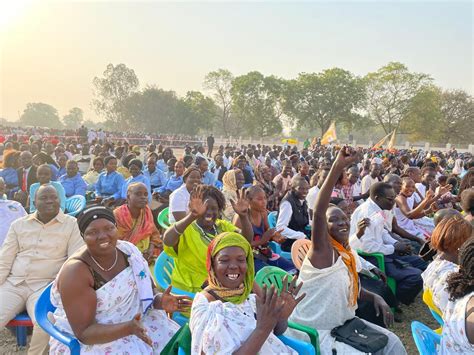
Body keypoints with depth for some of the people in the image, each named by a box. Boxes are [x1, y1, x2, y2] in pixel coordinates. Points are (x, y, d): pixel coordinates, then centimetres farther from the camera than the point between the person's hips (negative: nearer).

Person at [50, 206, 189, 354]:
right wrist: (129, 328, -35)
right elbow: (84, 333, -20)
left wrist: (160, 301, -19)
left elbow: (148, 290, 3)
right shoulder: (75, 272, -21)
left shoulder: (127, 250, -6)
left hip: (136, 320, 5)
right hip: (92, 341, -4)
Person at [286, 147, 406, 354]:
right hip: (313, 332, -8)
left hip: (343, 324, 8)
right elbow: (318, 212, -37)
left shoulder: (349, 255, 4)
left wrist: (376, 297, -3)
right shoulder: (322, 251, -19)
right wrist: (338, 167, -43)